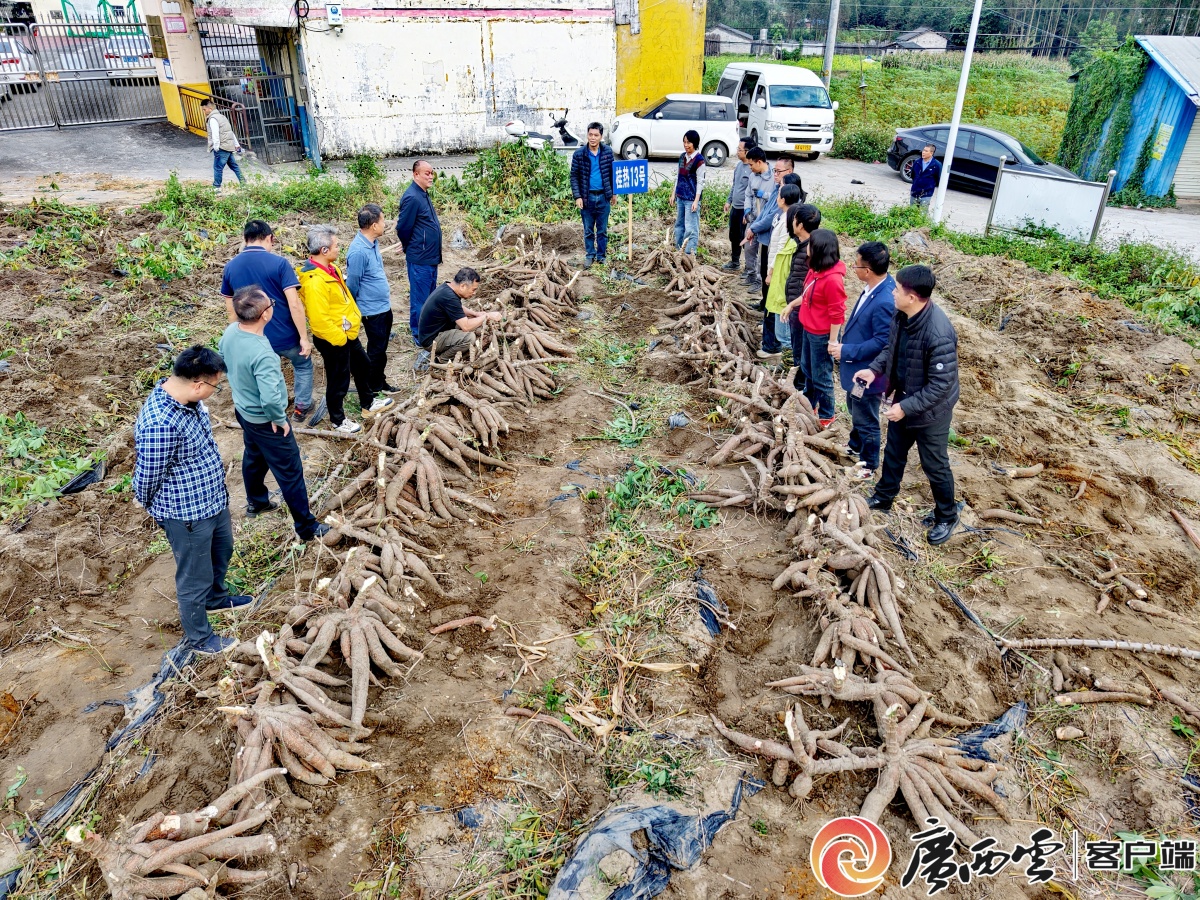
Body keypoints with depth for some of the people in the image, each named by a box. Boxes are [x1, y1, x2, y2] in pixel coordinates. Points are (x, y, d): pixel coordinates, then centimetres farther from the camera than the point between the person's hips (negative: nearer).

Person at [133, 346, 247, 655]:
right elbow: (146, 479, -23)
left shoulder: (186, 395, -8)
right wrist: (153, 508, -3)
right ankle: (199, 638, 36)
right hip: (187, 514, -9)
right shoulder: (160, 425, -36)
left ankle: (216, 598, 59)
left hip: (214, 499, 9)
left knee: (222, 551, 32)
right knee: (195, 578, 13)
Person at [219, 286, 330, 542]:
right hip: (265, 421, -9)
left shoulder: (230, 331, -11)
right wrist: (280, 420, -20)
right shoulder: (262, 353, -37)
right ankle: (307, 527, 19)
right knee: (290, 472, 6)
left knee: (253, 456, 30)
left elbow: (225, 363, 8)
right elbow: (270, 398, -40)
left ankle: (255, 501, 54)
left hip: (243, 410, 9)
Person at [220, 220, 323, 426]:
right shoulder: (278, 263, -15)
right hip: (285, 335, -4)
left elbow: (231, 310, 8)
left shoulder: (230, 267, 0)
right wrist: (304, 337, -14)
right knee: (303, 365, 24)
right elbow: (294, 304, -20)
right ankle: (302, 409, 34)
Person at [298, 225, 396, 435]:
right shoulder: (315, 281, -31)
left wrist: (356, 316, 13)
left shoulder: (329, 268, 1)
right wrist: (339, 338, -21)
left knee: (363, 366, 27)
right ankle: (338, 421, 29)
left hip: (348, 334, 10)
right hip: (333, 341, -10)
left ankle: (368, 403, 49)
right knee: (338, 381, 8)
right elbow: (319, 320, -31)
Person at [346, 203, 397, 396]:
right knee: (376, 351, 6)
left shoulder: (373, 242, 1)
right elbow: (351, 286, -18)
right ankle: (373, 389, 21)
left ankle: (380, 382, 35)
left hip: (384, 306, 9)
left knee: (381, 348, 20)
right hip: (373, 311, -9)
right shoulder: (358, 251, -27)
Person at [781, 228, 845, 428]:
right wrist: (792, 304, 21)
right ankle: (809, 405, 46)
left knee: (821, 377, 7)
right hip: (808, 328, 9)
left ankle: (827, 416, 25)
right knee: (806, 369, 25)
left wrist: (833, 340, -19)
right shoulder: (815, 269, -2)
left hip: (821, 334, -9)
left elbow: (837, 313, -23)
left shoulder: (832, 278, -28)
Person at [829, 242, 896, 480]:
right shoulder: (873, 287, -4)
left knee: (866, 421, 11)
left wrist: (846, 352, -24)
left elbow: (882, 342, -28)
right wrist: (843, 341, 6)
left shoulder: (885, 302, -33)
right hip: (855, 366, 10)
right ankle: (855, 445, 53)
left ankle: (868, 465, 30)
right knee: (855, 411, 30)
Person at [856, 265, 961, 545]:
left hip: (930, 412, -8)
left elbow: (941, 385, -29)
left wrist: (907, 407, -27)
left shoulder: (939, 335, -35)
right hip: (903, 401, 8)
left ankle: (946, 518, 34)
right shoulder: (902, 316, -10)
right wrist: (875, 369, -6)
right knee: (893, 453, 25)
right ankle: (883, 498, 48)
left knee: (935, 466, 12)